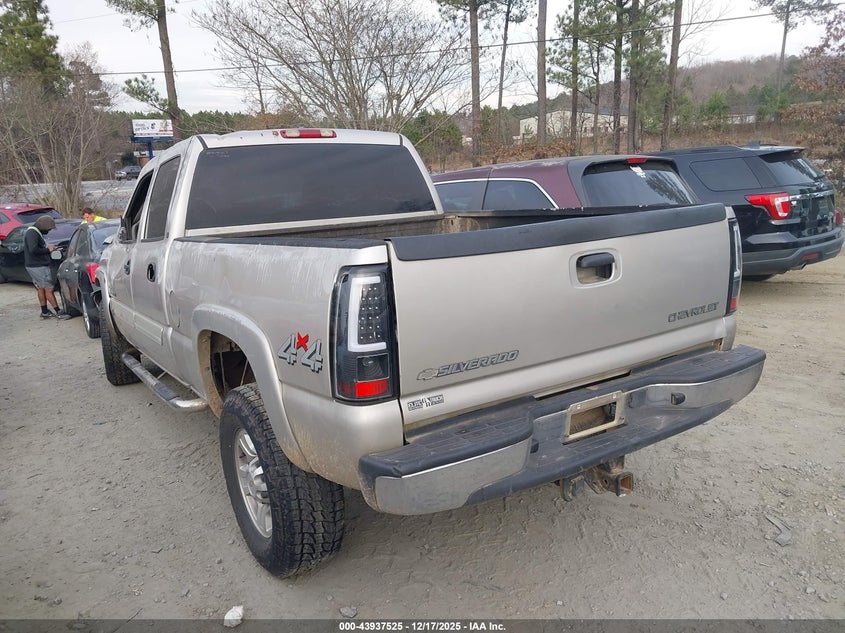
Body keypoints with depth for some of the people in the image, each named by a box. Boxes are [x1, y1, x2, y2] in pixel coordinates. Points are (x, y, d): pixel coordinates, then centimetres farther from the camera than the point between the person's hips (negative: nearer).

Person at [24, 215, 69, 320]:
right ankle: (58, 312, -2)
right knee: (49, 289, -6)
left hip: (33, 266, 11)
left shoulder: (35, 232, 15)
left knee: (41, 288, 15)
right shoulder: (32, 233, -18)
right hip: (38, 267, -11)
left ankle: (44, 312, 22)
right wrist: (47, 250, -15)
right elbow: (33, 250, -26)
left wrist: (47, 247, 5)